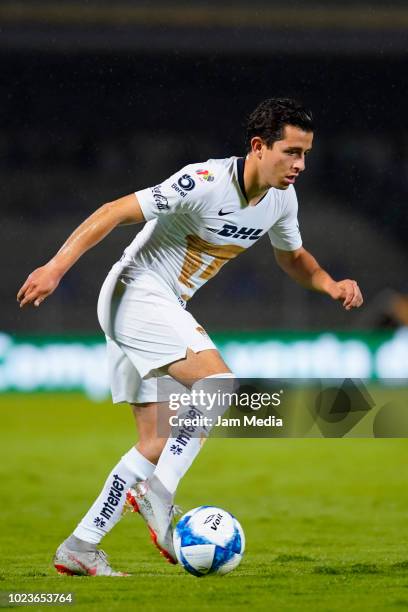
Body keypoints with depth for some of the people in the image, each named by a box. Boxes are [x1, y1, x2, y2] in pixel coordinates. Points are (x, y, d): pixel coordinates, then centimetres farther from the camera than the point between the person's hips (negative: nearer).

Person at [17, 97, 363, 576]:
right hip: (137, 291, -9)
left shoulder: (281, 197, 1)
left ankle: (79, 548, 10)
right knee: (219, 382, -26)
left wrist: (331, 285, 0)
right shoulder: (207, 183, -24)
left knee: (159, 444, 6)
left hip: (164, 308, 9)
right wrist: (56, 267, -29)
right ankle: (157, 493, -20)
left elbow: (292, 258, 20)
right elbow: (116, 211, -23)